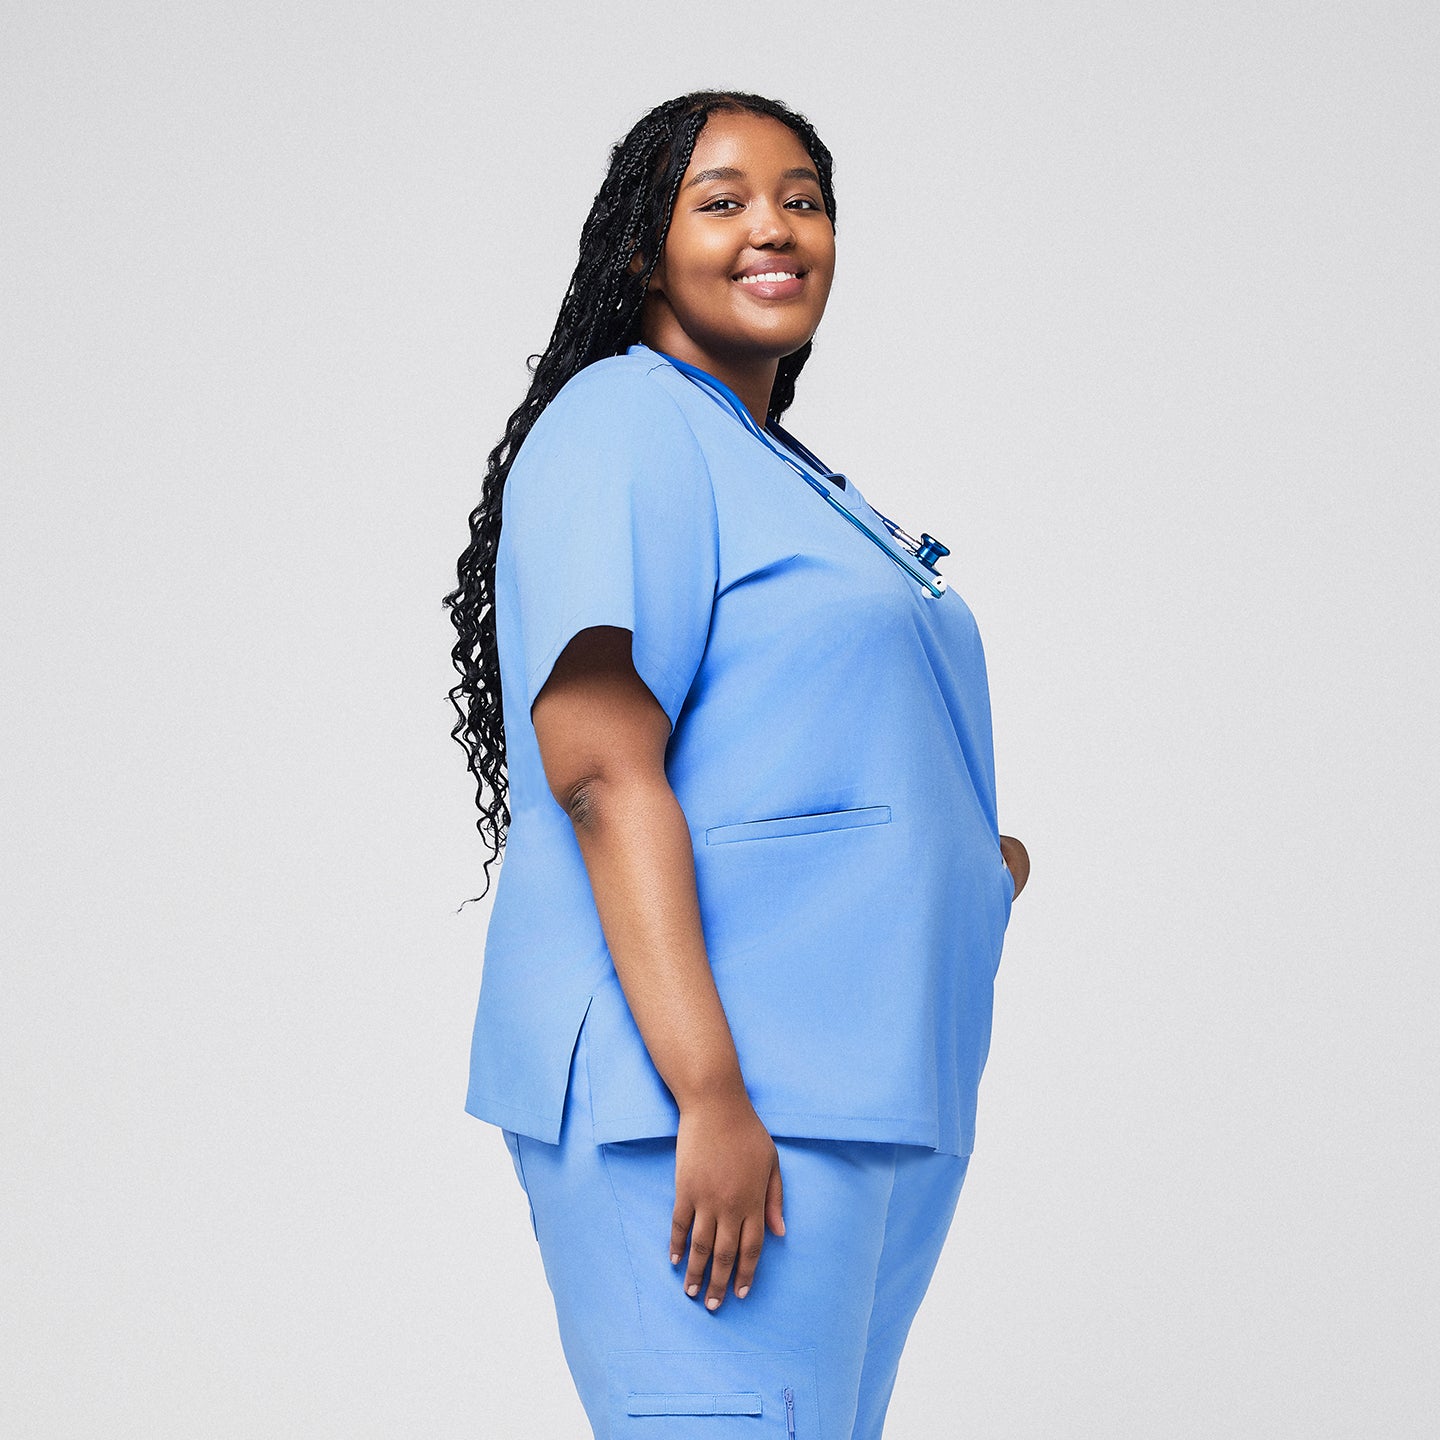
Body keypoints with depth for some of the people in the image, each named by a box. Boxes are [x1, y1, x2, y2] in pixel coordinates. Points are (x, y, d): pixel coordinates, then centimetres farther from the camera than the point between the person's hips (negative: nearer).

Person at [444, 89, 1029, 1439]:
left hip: (864, 1103, 9)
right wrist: (709, 1095, -25)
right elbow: (603, 772, -18)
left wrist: (959, 860, 15)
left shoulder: (791, 477, 22)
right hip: (694, 1091, -9)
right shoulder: (622, 426, -7)